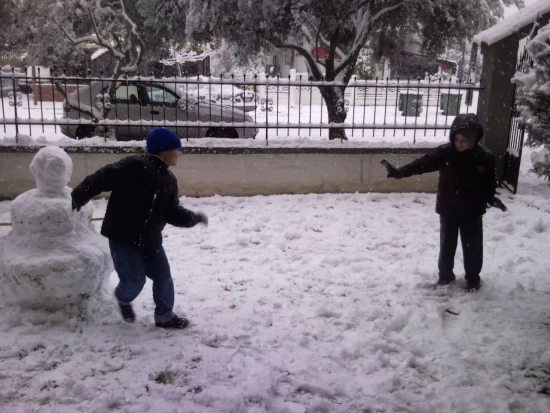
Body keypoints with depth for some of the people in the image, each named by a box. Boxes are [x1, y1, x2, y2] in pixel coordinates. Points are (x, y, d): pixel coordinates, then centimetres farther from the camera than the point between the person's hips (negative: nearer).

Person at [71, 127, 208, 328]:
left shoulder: (169, 180, 7)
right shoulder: (133, 166, -19)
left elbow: (172, 213, 7)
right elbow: (100, 179, -17)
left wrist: (194, 218, -6)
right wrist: (78, 199, -13)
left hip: (150, 238, 7)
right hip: (122, 236, -7)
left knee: (163, 276, 7)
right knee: (135, 279, -3)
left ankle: (164, 316, 24)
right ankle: (123, 299, 32)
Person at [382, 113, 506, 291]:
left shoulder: (484, 157, -12)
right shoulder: (444, 152, -12)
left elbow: (489, 182, 1)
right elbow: (422, 163, -16)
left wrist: (490, 198, -10)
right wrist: (399, 172, -25)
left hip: (472, 211, -1)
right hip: (448, 209, 1)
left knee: (472, 245, 11)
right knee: (447, 244, 14)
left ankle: (473, 277, 30)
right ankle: (445, 275, 32)